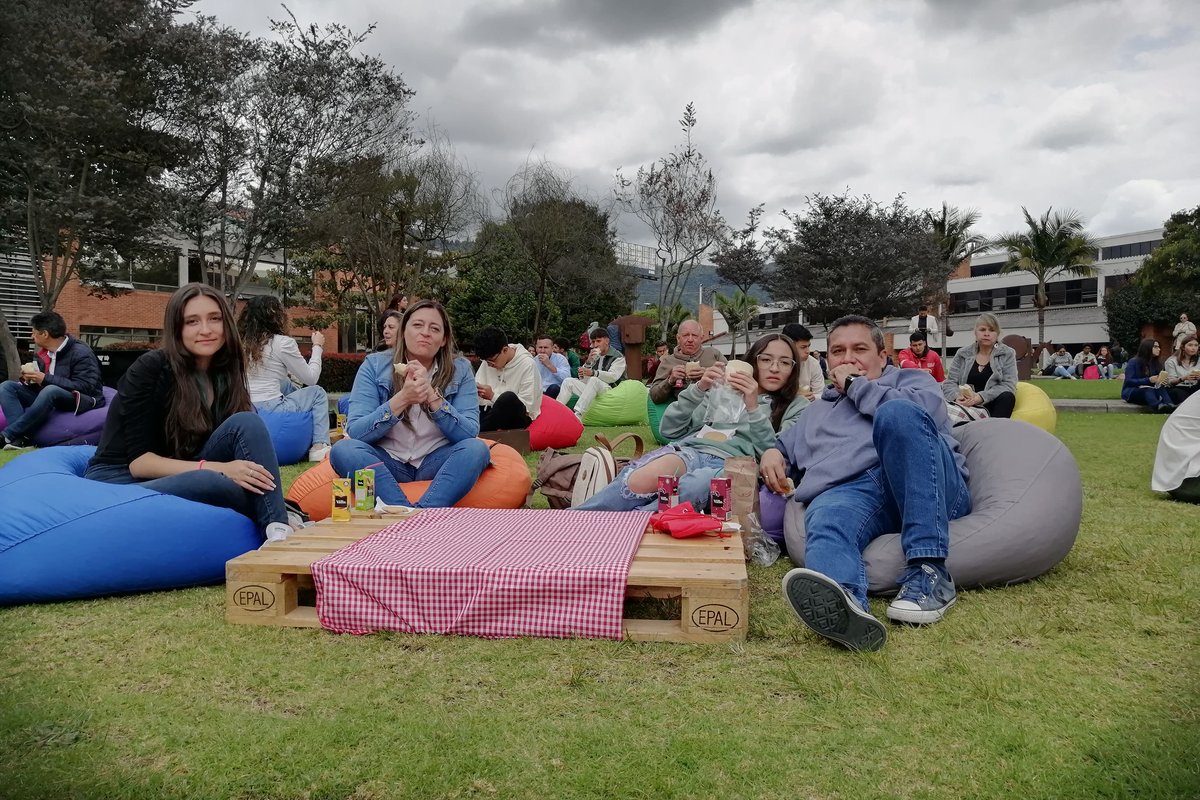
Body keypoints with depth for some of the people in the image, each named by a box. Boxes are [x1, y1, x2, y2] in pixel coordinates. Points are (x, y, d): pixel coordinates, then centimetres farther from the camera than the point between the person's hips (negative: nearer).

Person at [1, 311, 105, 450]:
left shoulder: (81, 353, -16)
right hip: (49, 400, 9)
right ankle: (20, 437, -28)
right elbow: (37, 384, 16)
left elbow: (84, 387, -25)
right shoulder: (42, 353, 8)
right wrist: (27, 378, -9)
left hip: (81, 402, -8)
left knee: (50, 391, -37)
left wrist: (46, 378, -24)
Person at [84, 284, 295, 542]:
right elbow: (138, 461, -17)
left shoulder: (225, 376, 3)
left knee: (247, 422, -21)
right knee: (207, 482, -38)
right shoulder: (149, 369, -14)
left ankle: (278, 527, -29)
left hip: (181, 480, 5)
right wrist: (217, 469, -29)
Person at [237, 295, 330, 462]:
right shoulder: (282, 342, -6)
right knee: (318, 393, 16)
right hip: (270, 410, -6)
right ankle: (319, 447, 6)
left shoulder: (242, 343, 10)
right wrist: (317, 346, 13)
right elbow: (311, 378, 3)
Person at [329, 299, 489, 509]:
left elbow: (470, 434, -10)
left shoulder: (460, 370, -1)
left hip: (435, 464, 0)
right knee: (343, 449, -28)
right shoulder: (374, 366, -2)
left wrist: (432, 396, -24)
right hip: (386, 463, 0)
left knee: (476, 448, -28)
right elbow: (355, 432, -11)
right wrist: (402, 399, -25)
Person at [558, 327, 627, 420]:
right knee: (568, 381, -4)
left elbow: (613, 376, -19)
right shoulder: (595, 357, 21)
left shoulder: (618, 357, 1)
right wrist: (588, 362, -6)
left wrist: (593, 373, -34)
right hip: (592, 393, 7)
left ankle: (578, 415, -45)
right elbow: (582, 379, 12)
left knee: (594, 380, -35)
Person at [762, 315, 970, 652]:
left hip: (930, 492, -1)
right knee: (826, 517, -35)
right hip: (852, 491, 2)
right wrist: (772, 454, 16)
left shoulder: (911, 379, 25)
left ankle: (929, 573, -36)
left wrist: (856, 386, 10)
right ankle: (846, 605, -70)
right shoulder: (815, 411, 39)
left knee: (897, 414, -33)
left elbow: (927, 410, 2)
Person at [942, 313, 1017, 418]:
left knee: (1007, 397, -33)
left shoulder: (1007, 354, 8)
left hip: (993, 406, 0)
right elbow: (949, 383, 6)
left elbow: (1009, 385, -5)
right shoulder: (962, 354, 11)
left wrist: (981, 397, -21)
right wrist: (957, 396, -19)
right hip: (966, 406, 0)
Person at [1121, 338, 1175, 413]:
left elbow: (1159, 380, 9)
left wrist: (1162, 381, -16)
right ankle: (1158, 406, -69)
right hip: (1131, 392, -5)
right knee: (1148, 390, -38)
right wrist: (1148, 380, -24)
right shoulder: (1133, 362, -4)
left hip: (1150, 390, 5)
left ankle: (1170, 405, -60)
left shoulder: (1157, 363, 14)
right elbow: (1129, 381, -14)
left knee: (1161, 389, -29)